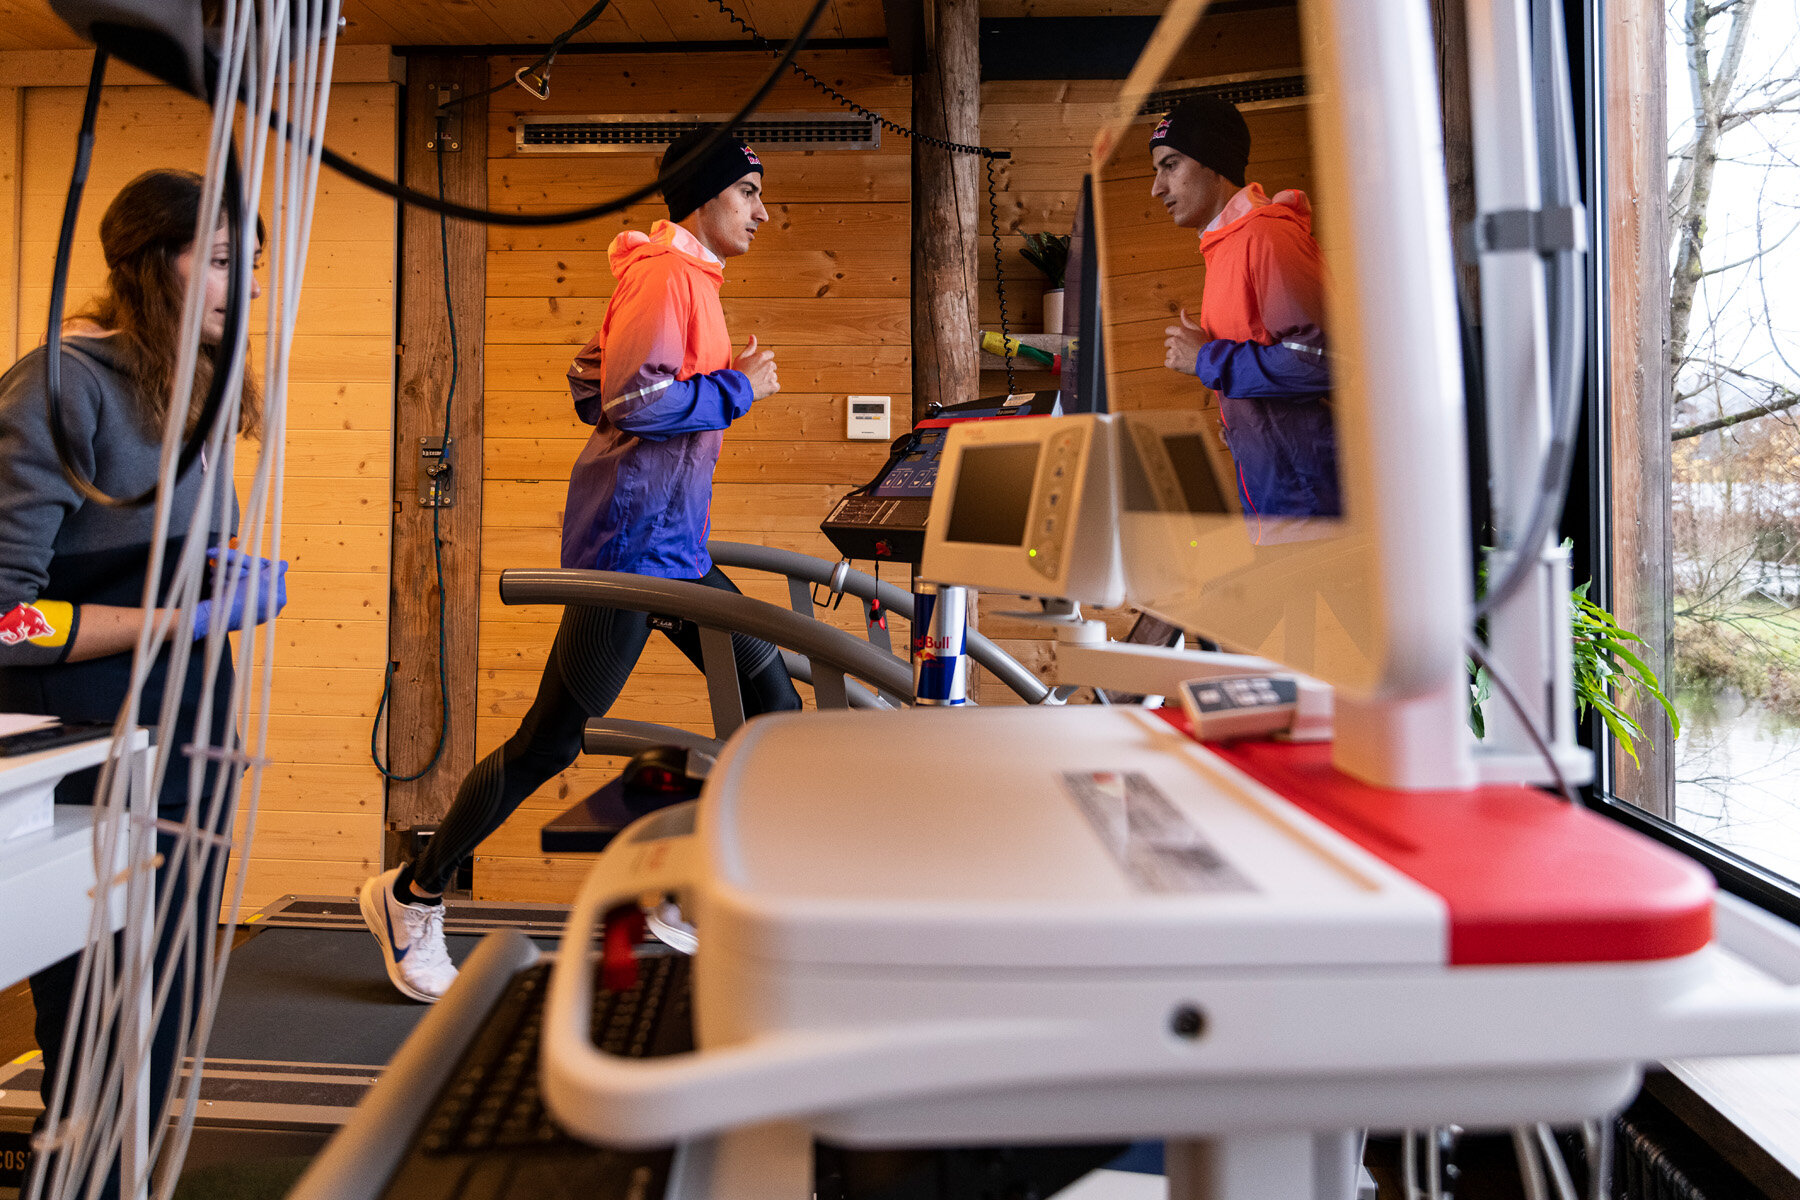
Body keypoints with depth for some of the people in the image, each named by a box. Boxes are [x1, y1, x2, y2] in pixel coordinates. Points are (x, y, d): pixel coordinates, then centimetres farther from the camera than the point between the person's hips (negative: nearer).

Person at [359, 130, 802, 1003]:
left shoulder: (686, 278, 20)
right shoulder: (666, 274, -11)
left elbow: (591, 389, 18)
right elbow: (634, 400, -22)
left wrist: (723, 381, 12)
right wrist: (740, 388, -11)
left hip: (672, 544, 10)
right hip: (631, 539, -10)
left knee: (773, 703, 9)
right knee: (553, 738, -2)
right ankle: (411, 898, 16)